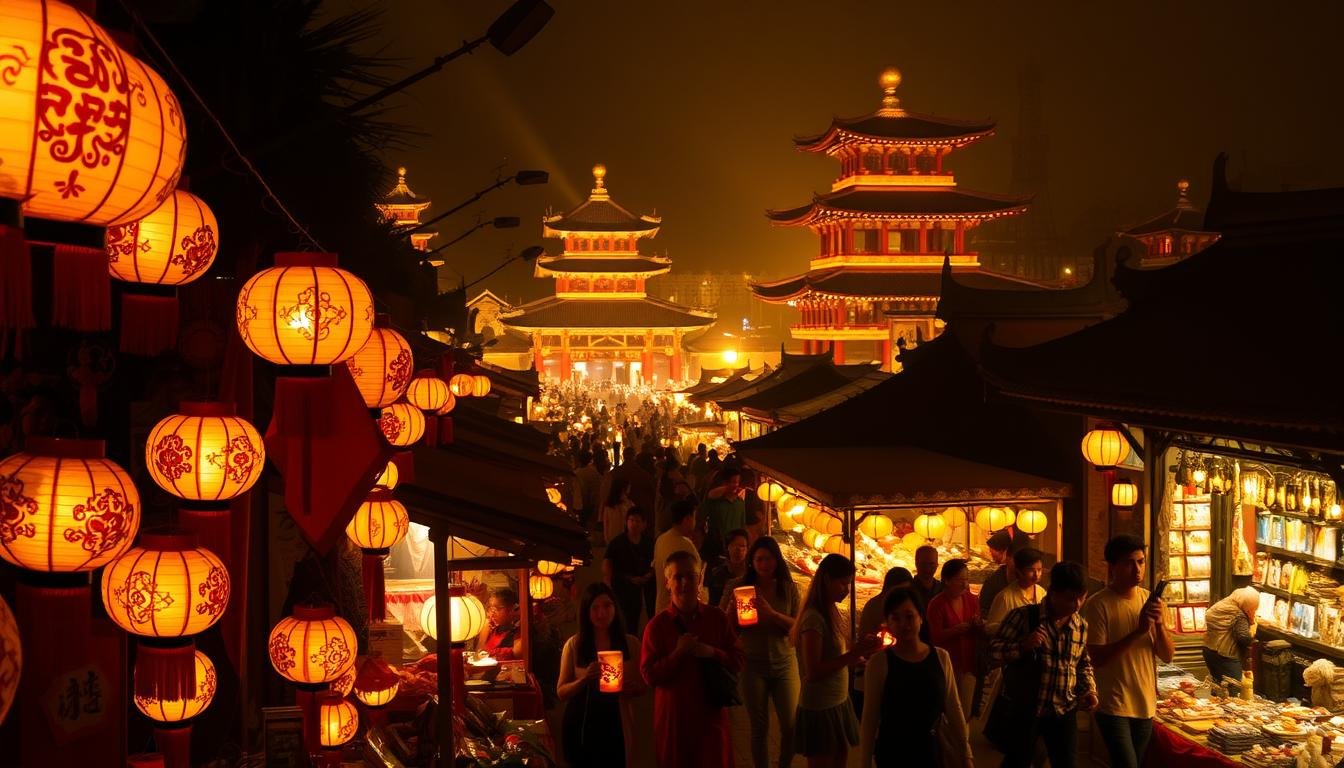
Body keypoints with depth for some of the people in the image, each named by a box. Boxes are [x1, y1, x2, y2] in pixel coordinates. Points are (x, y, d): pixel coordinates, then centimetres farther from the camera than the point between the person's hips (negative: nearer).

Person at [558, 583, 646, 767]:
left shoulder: (630, 643, -1)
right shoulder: (573, 645, -4)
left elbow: (642, 686, 9)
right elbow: (561, 692, -2)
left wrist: (631, 688, -14)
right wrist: (584, 679, -20)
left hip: (615, 726, 0)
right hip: (580, 726, 0)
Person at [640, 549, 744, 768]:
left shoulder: (716, 618, 1)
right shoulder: (657, 625, -6)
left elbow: (737, 661, 4)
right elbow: (650, 675, -8)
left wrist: (712, 653, -14)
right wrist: (678, 653, -18)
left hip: (712, 716, 2)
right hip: (673, 719, -2)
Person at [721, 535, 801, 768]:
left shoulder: (788, 588, -3)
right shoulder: (738, 587, -6)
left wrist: (772, 614, -24)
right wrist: (732, 609, -24)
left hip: (784, 663, 1)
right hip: (753, 664, -1)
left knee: (791, 727, 3)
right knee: (759, 729, 9)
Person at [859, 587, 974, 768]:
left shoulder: (941, 657, -1)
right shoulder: (879, 663, -10)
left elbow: (953, 709, 6)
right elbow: (870, 716, -6)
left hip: (931, 749, 3)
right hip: (892, 751, -3)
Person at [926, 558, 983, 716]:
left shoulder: (972, 600, 5)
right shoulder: (937, 604, -11)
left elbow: (978, 633, 13)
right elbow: (935, 637, -13)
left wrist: (978, 626, -10)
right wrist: (957, 629, -26)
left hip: (967, 662, 5)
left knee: (966, 709, 9)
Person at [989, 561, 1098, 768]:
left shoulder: (1082, 627, 4)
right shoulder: (1023, 617, -9)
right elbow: (994, 651, -8)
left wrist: (1089, 690, 1)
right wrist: (1023, 646, -24)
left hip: (1064, 712, 3)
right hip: (1023, 710, -3)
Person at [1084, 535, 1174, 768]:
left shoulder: (1150, 600, 4)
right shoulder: (1099, 604, -13)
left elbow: (1168, 655, 4)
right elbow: (1097, 658, -19)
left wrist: (1159, 623, -15)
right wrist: (1138, 631, -24)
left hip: (1146, 705, 6)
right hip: (1113, 707, -6)